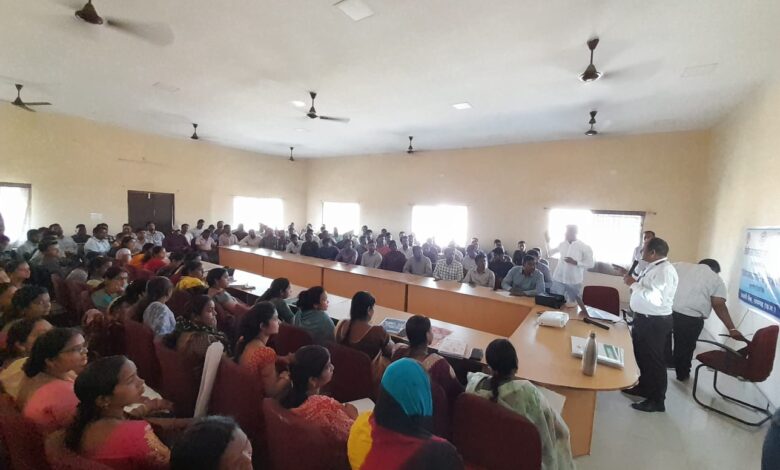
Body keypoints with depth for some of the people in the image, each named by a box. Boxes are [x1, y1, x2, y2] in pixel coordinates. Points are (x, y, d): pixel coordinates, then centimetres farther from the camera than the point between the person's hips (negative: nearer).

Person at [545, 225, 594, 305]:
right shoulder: (562, 244, 5)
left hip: (574, 281, -3)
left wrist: (575, 262, -19)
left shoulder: (584, 247, -7)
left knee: (572, 303, 10)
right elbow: (549, 254, 19)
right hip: (558, 279, 3)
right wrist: (547, 242, 12)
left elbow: (590, 264, -7)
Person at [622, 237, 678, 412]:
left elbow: (655, 298, -31)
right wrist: (634, 282, 5)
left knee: (654, 359, 3)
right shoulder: (653, 267, 9)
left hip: (655, 322, -10)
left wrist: (633, 284, -24)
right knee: (641, 355, 22)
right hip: (643, 318, 10)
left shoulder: (665, 270, -21)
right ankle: (644, 387, 39)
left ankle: (657, 401, 18)